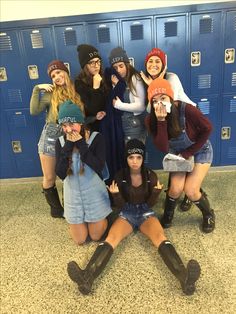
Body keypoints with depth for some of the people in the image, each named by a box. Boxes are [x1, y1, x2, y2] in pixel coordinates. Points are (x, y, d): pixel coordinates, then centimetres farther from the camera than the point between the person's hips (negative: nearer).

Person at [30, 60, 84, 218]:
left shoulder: (76, 92, 5)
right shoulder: (50, 93, -1)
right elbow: (34, 111, -13)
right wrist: (37, 89, -12)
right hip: (50, 138, -1)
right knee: (49, 178, 7)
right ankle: (56, 209, 28)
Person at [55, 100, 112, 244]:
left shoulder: (97, 138, -17)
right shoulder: (61, 142, -8)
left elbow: (99, 167, -27)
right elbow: (60, 173, -16)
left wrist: (81, 144, -26)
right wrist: (68, 146, -23)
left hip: (94, 193, -2)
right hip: (73, 195, 3)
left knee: (96, 236, 11)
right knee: (79, 239, 13)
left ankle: (101, 219, 41)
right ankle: (82, 221, 43)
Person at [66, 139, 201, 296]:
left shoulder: (151, 175, -4)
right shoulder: (120, 176, -4)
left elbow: (150, 204, -1)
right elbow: (120, 205, -2)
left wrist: (156, 192, -21)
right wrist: (116, 194, -23)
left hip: (146, 212, 0)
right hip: (127, 213, 0)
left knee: (160, 237, -31)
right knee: (111, 237, -29)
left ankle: (184, 277, -51)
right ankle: (87, 277, -48)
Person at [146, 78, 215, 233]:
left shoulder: (186, 110, -32)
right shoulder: (151, 120, -21)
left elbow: (207, 128, -17)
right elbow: (163, 148, -28)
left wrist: (188, 153, -17)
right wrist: (161, 121, -39)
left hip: (200, 151, -2)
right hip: (178, 153, 3)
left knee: (190, 190, -12)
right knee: (176, 188, -13)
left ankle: (209, 214, 20)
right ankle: (167, 215, 18)